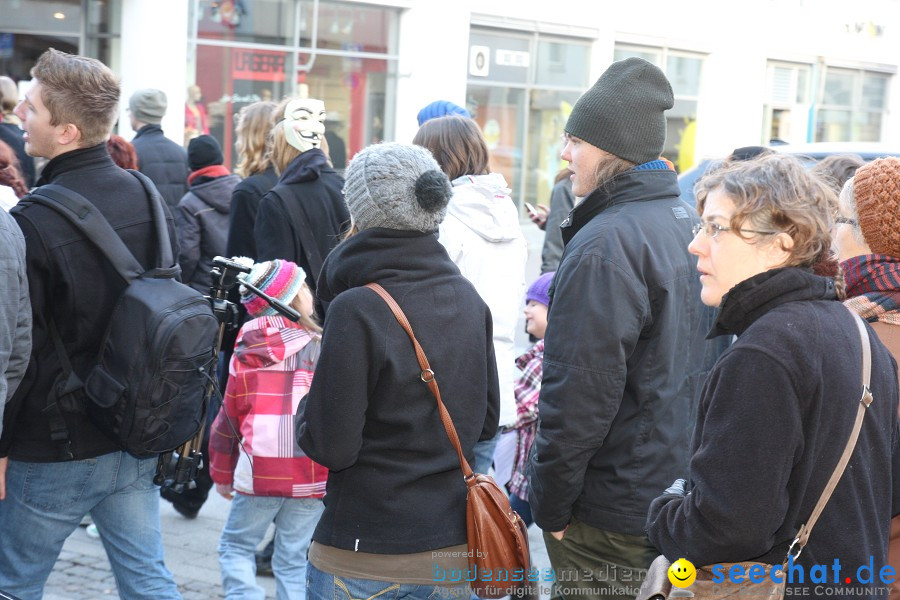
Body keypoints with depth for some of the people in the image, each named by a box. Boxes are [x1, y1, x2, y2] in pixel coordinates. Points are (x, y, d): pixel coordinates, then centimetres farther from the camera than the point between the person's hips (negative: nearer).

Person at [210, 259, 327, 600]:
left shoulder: (247, 354, 1)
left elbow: (230, 415, 6)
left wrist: (221, 473, 18)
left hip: (259, 473, 0)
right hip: (315, 478, 1)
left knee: (235, 547, 16)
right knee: (293, 560, 10)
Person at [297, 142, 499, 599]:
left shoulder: (356, 310, -18)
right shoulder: (468, 299, 1)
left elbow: (331, 447, -16)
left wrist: (306, 409, 3)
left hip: (364, 559, -5)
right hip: (455, 549, 6)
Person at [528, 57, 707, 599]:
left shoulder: (605, 244, -20)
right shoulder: (689, 223, 8)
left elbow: (579, 393, -23)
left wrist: (551, 507, -13)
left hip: (616, 513, -9)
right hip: (680, 490, 9)